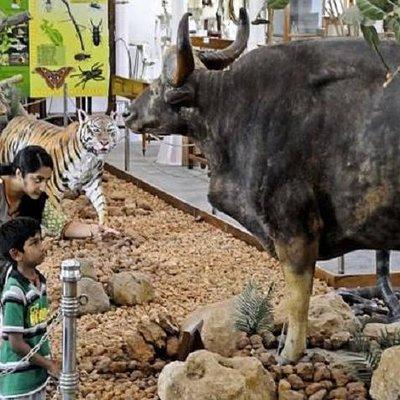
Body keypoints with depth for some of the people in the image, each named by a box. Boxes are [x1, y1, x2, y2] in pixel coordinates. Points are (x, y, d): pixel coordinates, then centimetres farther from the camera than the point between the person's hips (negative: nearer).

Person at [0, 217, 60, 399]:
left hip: (38, 372, 8)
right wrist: (48, 365, -11)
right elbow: (16, 344, -20)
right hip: (18, 379, -8)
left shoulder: (39, 280, 2)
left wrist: (47, 360, 9)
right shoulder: (15, 292, -23)